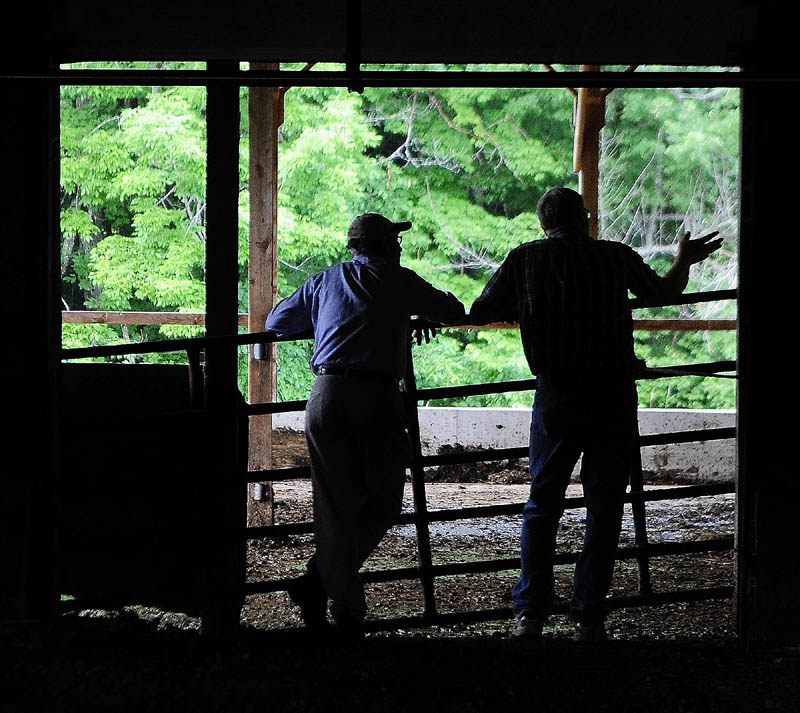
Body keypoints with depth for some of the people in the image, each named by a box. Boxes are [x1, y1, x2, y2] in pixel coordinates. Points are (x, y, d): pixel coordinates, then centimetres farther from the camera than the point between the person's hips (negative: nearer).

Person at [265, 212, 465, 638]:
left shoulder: (324, 282, 19)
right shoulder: (398, 281, 10)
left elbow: (277, 322, 28)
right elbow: (455, 313, 19)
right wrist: (424, 314, 40)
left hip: (325, 394, 4)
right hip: (376, 396, -4)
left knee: (334, 505, 8)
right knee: (383, 500, 9)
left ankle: (346, 611, 6)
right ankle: (319, 582, 0)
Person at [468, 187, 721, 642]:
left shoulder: (524, 259, 1)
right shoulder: (615, 256, 3)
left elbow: (478, 314, 4)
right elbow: (664, 292, 19)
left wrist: (517, 310, 24)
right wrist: (684, 261, 38)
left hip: (556, 395, 0)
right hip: (614, 395, 0)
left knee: (543, 504, 11)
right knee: (604, 506, 7)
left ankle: (530, 613, 3)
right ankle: (589, 618, 4)